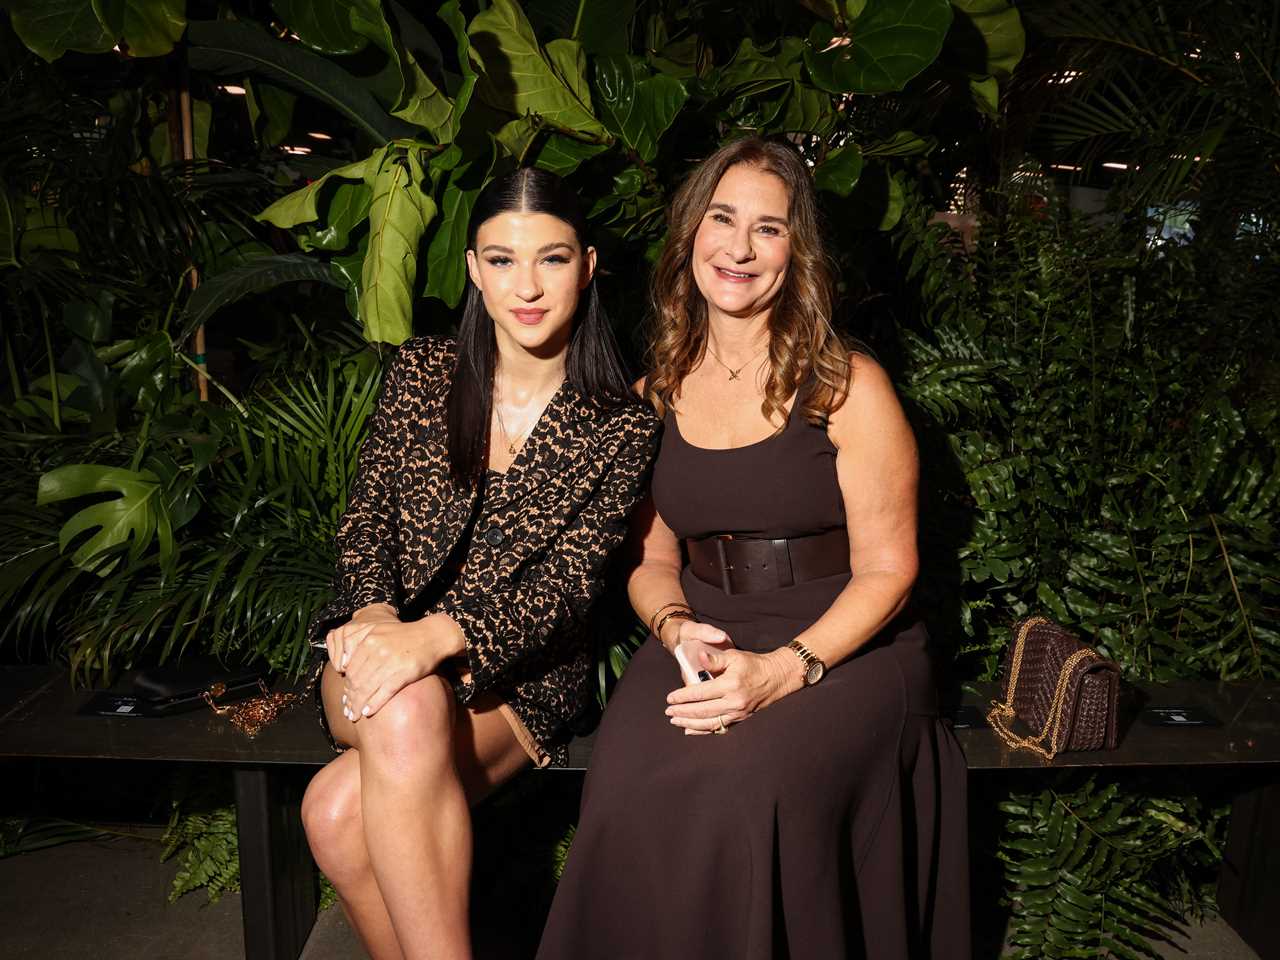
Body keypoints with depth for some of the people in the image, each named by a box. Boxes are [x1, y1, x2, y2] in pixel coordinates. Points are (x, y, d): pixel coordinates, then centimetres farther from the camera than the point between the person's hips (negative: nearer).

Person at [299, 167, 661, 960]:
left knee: (340, 810, -28)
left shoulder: (623, 427, -3)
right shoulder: (422, 373, 6)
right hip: (387, 649, 3)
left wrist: (437, 636, -27)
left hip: (522, 676, -2)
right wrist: (374, 613, -16)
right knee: (405, 712, -34)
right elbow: (368, 515, 6)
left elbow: (567, 582, -11)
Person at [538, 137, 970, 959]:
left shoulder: (849, 387, -4)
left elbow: (886, 570, -5)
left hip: (843, 649, -2)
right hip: (706, 642, 3)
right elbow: (650, 558, 12)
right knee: (630, 794, -27)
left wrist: (784, 669, -19)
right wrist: (677, 628, -11)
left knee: (741, 795, -31)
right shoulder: (656, 395, 9)